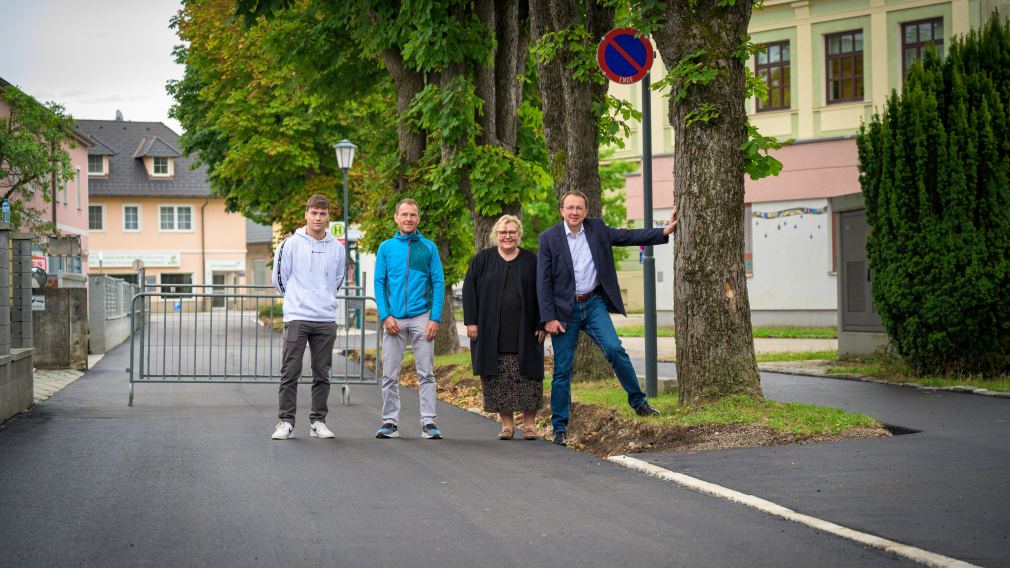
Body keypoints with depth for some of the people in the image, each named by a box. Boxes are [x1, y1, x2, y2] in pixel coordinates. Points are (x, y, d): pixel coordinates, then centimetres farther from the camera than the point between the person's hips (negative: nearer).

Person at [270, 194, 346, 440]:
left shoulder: (337, 248, 7)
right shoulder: (291, 244, -2)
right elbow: (279, 278, 6)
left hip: (326, 320, 3)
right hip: (297, 318, -3)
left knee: (322, 375, 6)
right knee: (290, 373, -4)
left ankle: (318, 422, 14)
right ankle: (286, 422, 1)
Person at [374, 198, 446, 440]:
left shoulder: (429, 248, 6)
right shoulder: (386, 247, 7)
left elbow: (438, 284, 3)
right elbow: (379, 283, 5)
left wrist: (435, 318, -6)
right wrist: (385, 316, -6)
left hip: (422, 318, -1)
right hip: (394, 319, 1)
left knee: (426, 374, -1)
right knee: (390, 374, 3)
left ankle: (428, 422, 1)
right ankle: (390, 422, 10)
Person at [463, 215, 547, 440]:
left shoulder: (530, 261, 6)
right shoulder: (483, 259, 5)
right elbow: (469, 291, 3)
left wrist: (542, 325, -1)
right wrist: (471, 321, -5)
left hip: (524, 334, 0)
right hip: (491, 333, 0)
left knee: (527, 379, -2)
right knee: (497, 380, 0)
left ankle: (529, 423, 7)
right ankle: (507, 423, 9)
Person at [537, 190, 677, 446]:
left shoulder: (597, 229, 4)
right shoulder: (549, 238, -6)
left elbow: (628, 236, 8)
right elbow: (543, 282, -7)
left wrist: (664, 232, 0)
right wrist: (549, 318, -12)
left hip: (593, 303, 2)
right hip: (564, 309, -2)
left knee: (614, 348, -17)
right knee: (562, 370, 0)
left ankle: (638, 401, -1)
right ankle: (559, 428, 9)